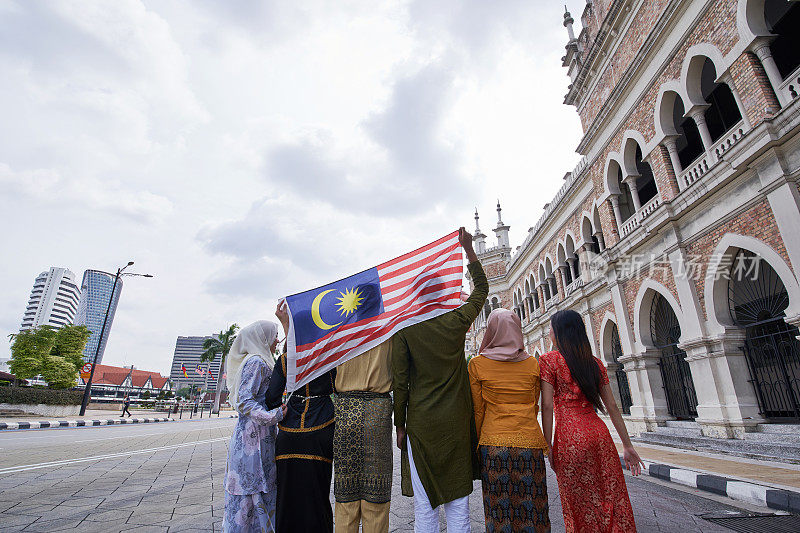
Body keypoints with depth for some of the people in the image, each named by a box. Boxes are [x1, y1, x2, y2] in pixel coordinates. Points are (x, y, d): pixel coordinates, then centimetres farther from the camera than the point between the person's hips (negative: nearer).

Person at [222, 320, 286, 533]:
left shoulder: (260, 362, 16)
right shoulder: (256, 362, -15)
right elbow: (244, 402, -20)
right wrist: (273, 416, -28)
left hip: (252, 434, 10)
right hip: (254, 436, -10)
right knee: (252, 490, 0)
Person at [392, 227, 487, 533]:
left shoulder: (404, 328, -6)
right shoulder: (457, 321, -3)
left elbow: (400, 382, -6)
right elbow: (482, 288, 15)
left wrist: (400, 425, 4)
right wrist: (469, 250, 21)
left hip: (421, 424, -1)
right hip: (457, 425, 2)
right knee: (458, 506, 12)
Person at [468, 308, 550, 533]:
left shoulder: (477, 364, -3)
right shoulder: (533, 364, 5)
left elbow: (478, 411, 0)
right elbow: (535, 407, 13)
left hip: (494, 442, -2)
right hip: (530, 441, 2)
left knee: (499, 513, 7)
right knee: (531, 512, 11)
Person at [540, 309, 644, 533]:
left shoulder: (549, 360, -5)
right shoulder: (595, 363, 11)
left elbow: (547, 405, -10)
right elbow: (611, 406, 11)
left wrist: (548, 446, -4)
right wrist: (627, 445, 17)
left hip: (570, 438, -5)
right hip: (599, 433, 5)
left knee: (582, 506, 7)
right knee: (613, 499, 14)